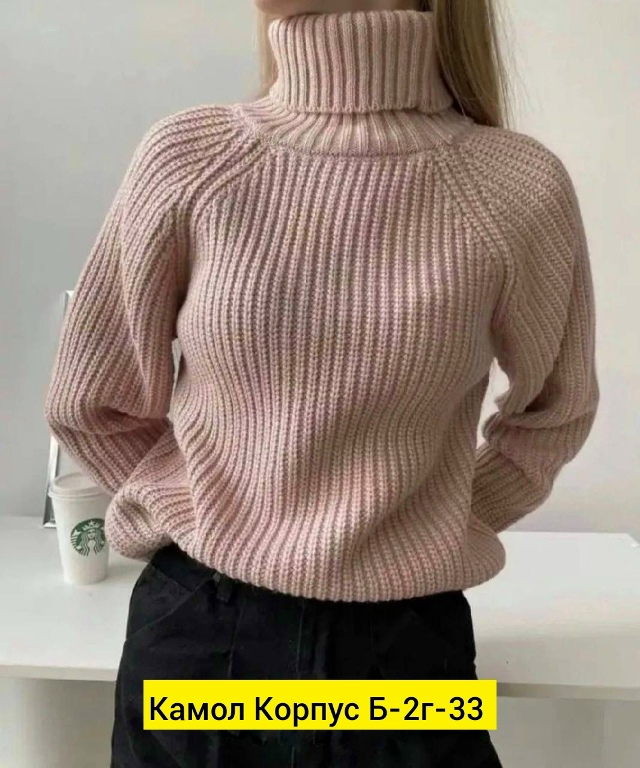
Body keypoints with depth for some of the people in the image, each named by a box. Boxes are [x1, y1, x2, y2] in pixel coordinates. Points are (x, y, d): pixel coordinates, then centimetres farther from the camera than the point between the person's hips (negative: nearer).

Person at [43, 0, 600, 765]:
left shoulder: (518, 186, -12)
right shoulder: (187, 160, -9)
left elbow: (554, 412, 6)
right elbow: (89, 403, 3)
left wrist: (447, 524, 2)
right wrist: (195, 513, 0)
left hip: (404, 643, 0)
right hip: (198, 630, 1)